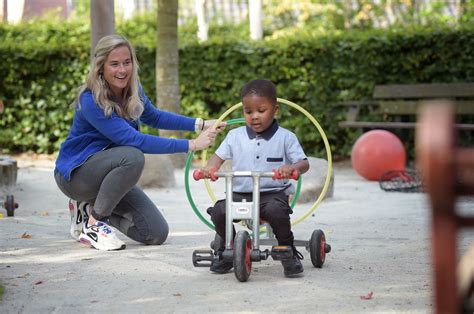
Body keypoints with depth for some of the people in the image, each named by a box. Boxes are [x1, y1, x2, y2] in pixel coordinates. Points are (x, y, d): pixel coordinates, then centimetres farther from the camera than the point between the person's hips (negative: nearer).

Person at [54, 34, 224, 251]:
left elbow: (153, 117, 16)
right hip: (75, 175, -7)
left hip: (107, 172, 7)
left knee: (157, 234, -5)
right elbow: (133, 139, -35)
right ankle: (94, 224, -16)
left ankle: (88, 208, 14)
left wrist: (201, 124, 2)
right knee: (132, 157, -36)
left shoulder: (132, 90, -4)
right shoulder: (91, 101, -27)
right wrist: (191, 145, -37)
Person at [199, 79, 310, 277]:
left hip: (273, 192, -3)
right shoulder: (235, 136, 11)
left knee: (276, 210, -36)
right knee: (218, 211, -24)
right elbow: (219, 156, 11)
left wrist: (291, 168, -26)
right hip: (240, 193, 3)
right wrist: (209, 168, -13)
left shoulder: (285, 137, 3)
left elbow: (304, 163, -2)